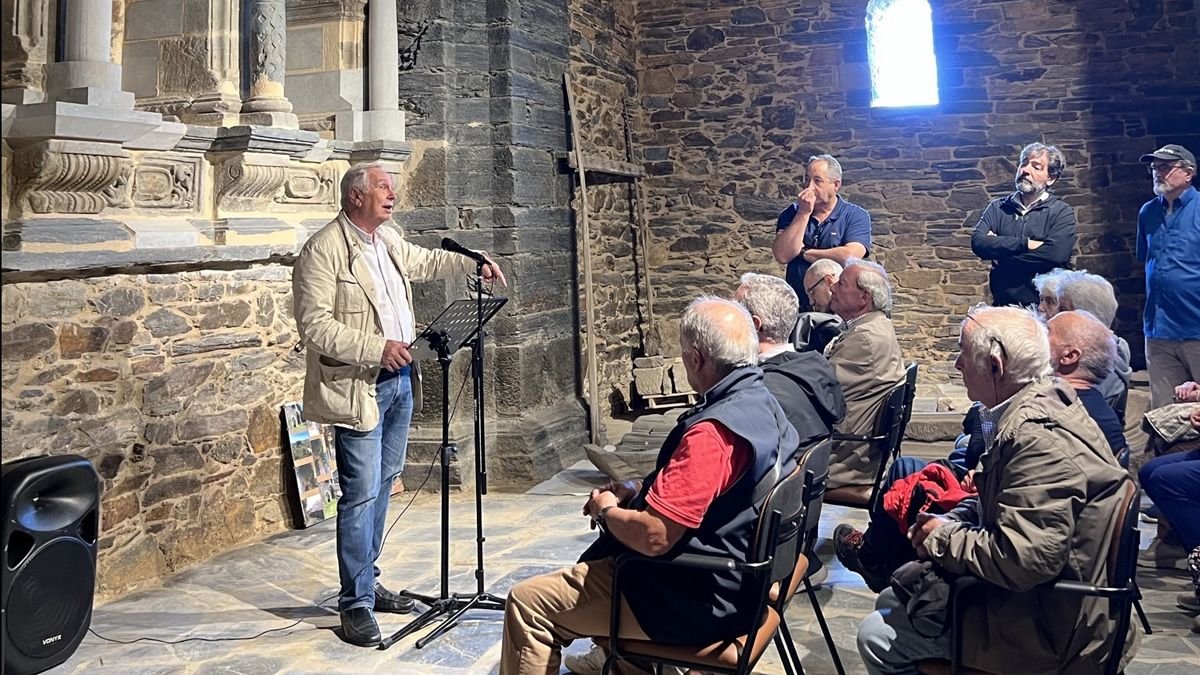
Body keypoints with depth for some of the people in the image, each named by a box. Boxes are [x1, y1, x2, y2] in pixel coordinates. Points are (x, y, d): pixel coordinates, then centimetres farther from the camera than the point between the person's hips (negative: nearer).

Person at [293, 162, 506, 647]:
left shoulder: (388, 239, 12)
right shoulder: (323, 251, -14)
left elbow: (424, 262, 32)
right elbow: (315, 325, -19)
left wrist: (473, 262, 22)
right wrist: (377, 349, -25)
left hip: (399, 378, 9)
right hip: (359, 388, -9)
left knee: (382, 485, 16)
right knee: (361, 494, -6)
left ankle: (367, 582, 29)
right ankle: (356, 605, 5)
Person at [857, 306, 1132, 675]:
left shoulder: (1039, 437, -30)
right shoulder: (1043, 403, 3)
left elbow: (1024, 559, -34)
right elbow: (998, 503, 17)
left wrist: (942, 539, -18)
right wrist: (951, 521, 0)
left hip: (1044, 627, -10)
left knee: (878, 636, -10)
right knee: (890, 599, 20)